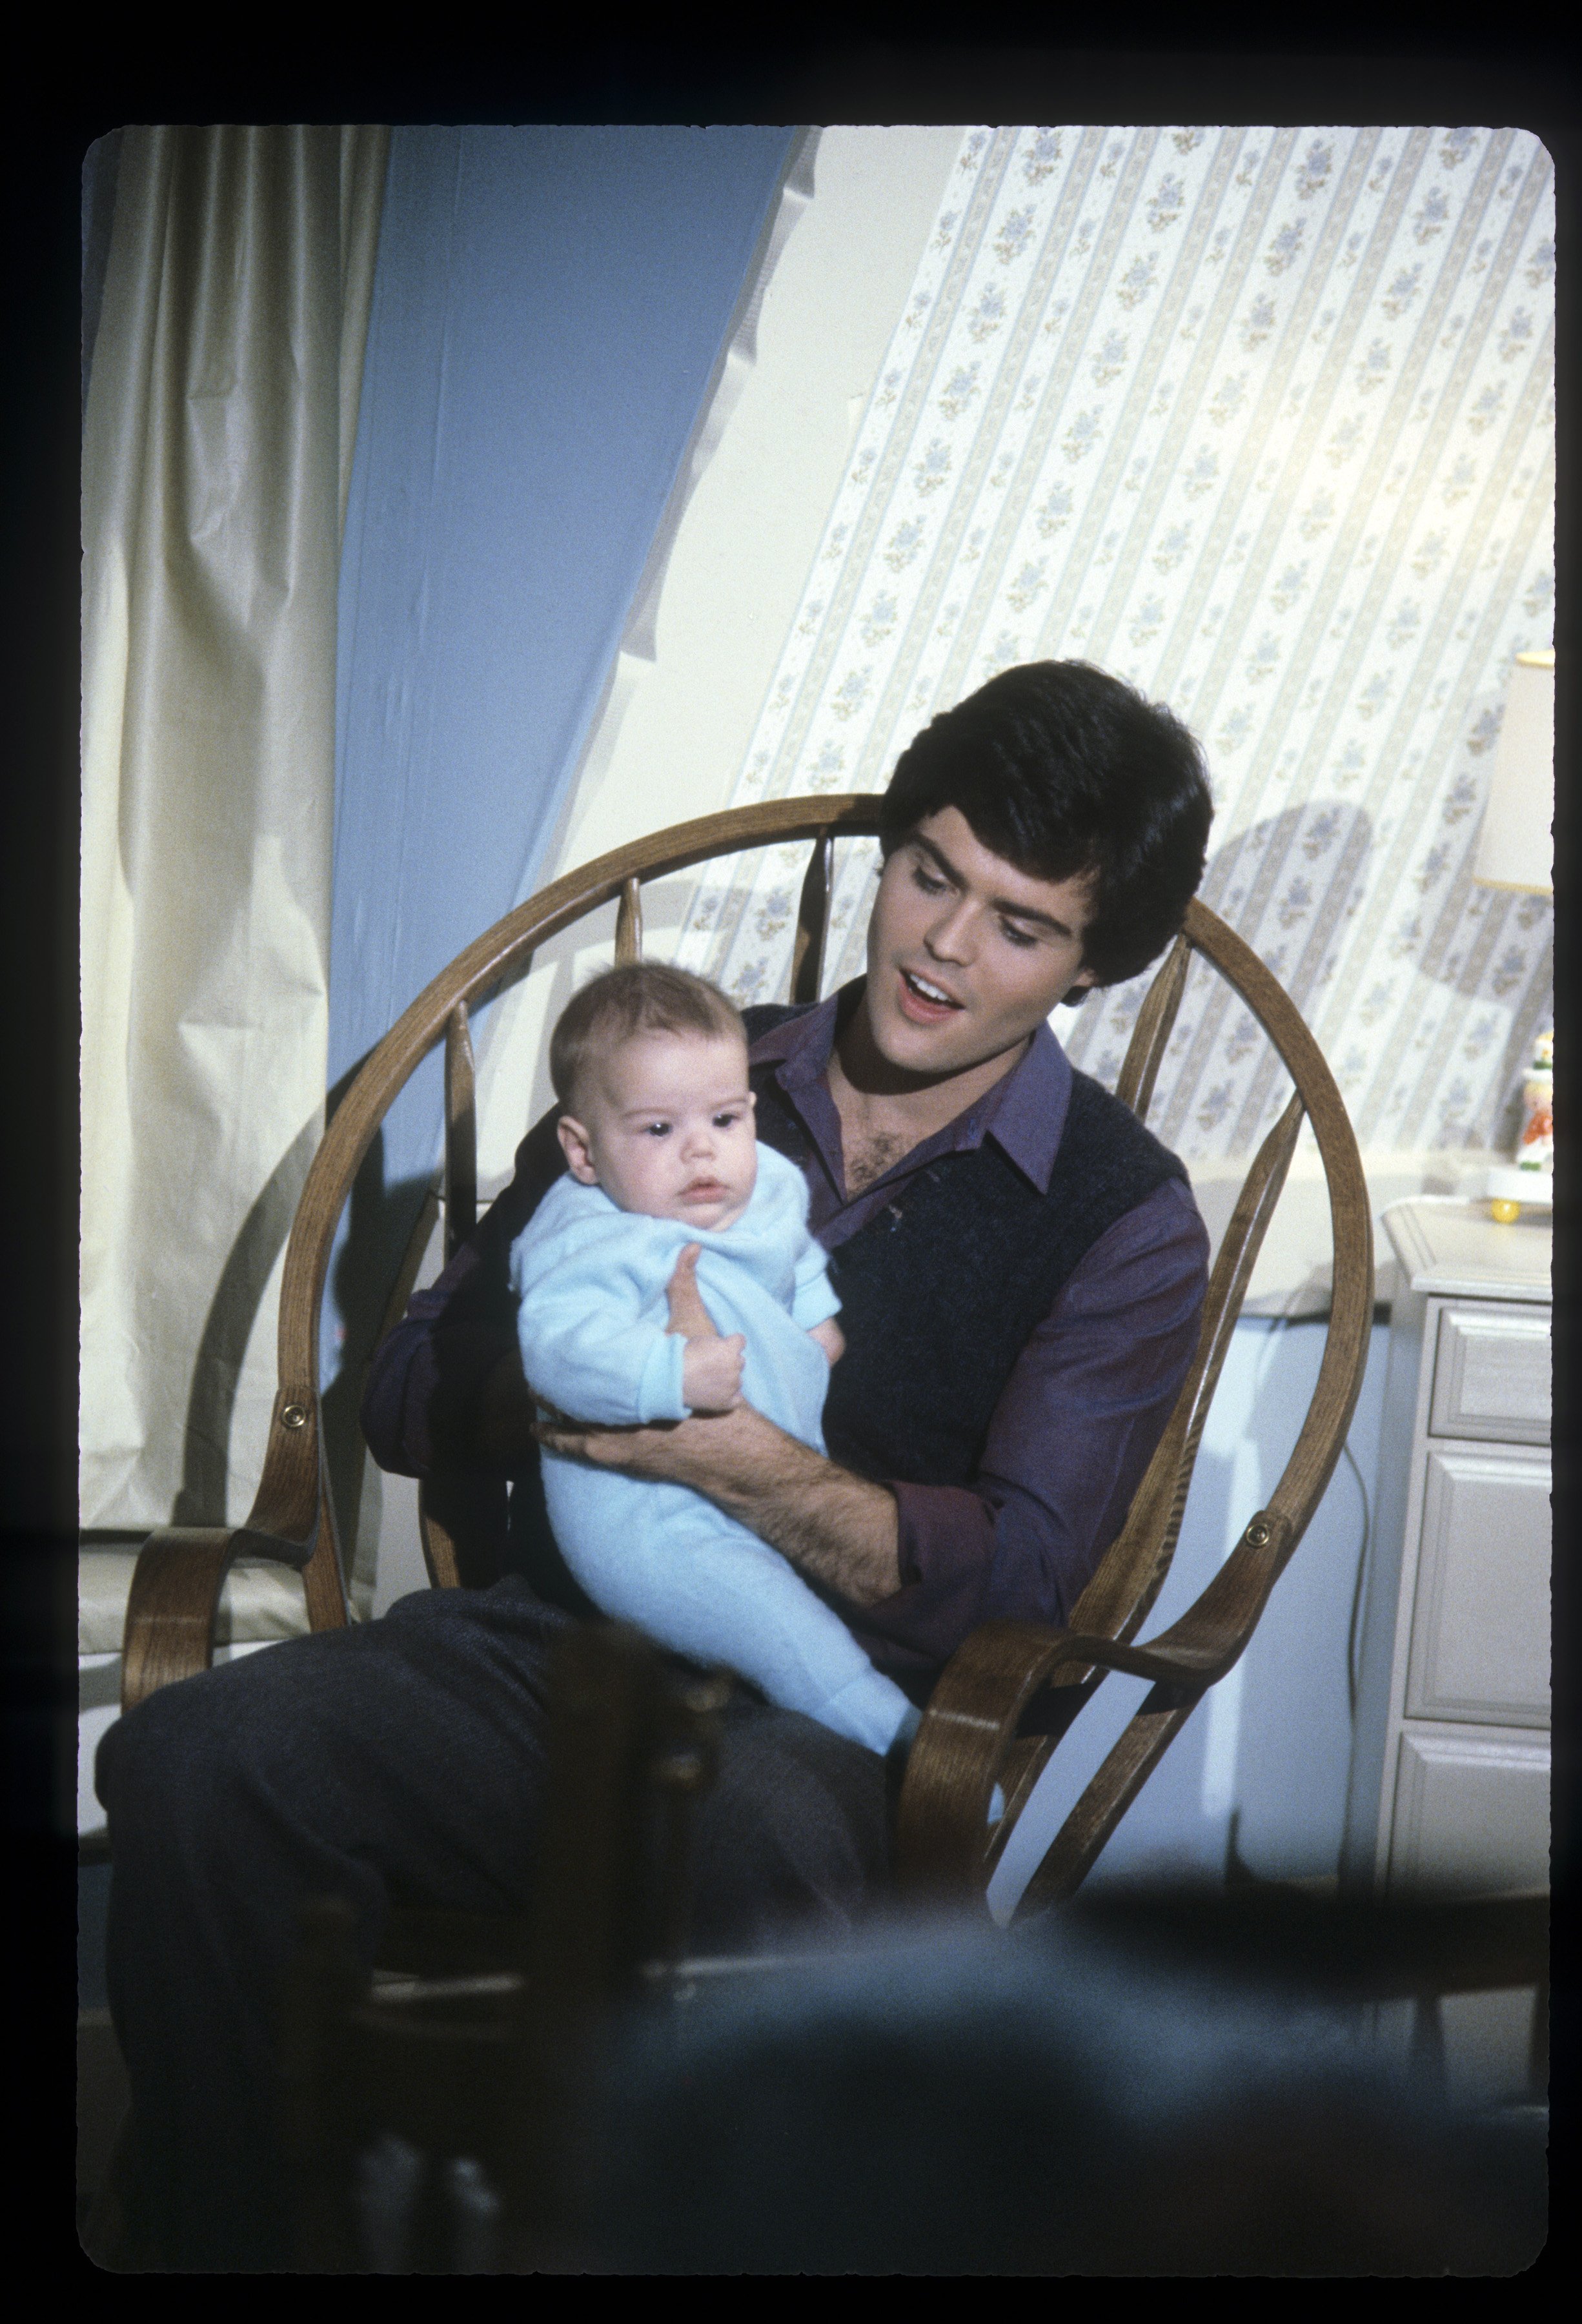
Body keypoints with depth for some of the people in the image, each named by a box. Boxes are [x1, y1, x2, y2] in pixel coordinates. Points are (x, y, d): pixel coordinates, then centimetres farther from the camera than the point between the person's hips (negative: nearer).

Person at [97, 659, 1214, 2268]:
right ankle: (234, 2233, -11)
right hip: (532, 1643, 3)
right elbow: (404, 1403, 16)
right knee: (190, 1763, -27)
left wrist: (731, 1452, -17)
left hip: (805, 1711, -3)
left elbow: (1015, 1573, -4)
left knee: (767, 1881, -40)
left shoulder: (1125, 1217, 8)